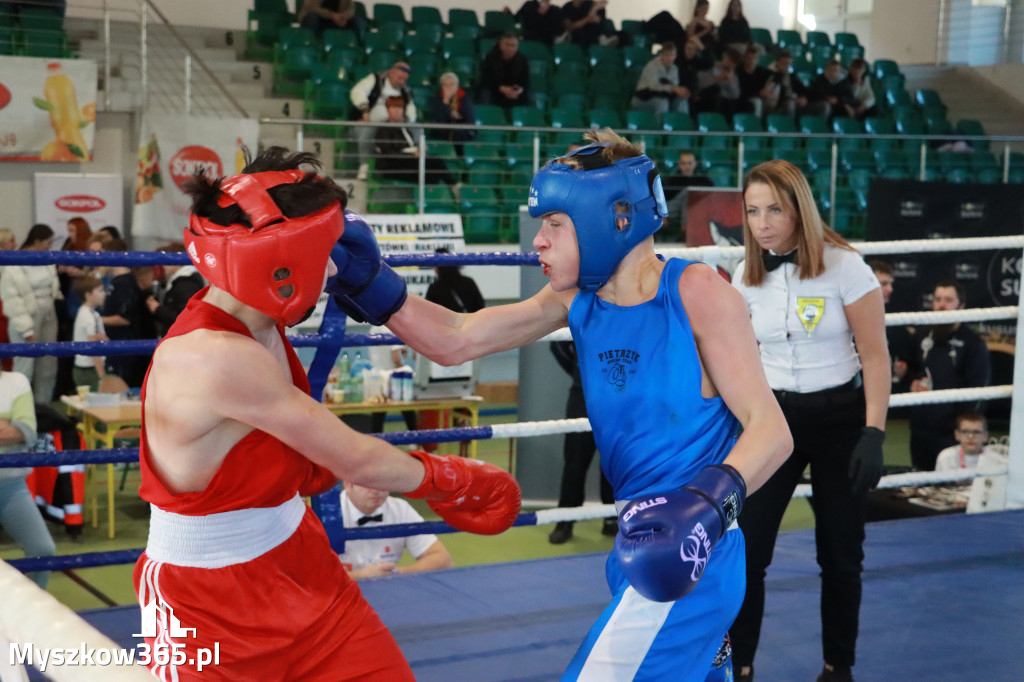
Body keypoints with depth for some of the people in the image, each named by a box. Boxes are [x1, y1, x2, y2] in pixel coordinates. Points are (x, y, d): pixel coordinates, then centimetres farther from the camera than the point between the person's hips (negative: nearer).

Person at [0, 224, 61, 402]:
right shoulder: (15, 266, -11)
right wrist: (26, 328, -16)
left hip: (48, 317, 6)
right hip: (28, 318, -6)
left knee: (48, 366, 9)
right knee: (25, 367, -6)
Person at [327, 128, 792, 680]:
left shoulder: (695, 293, -16)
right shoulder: (578, 298, 3)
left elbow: (770, 429, -17)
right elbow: (455, 342, 0)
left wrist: (708, 501, -33)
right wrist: (371, 285, -12)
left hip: (687, 555, -7)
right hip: (644, 541, 7)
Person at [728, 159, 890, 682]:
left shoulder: (843, 266, -13)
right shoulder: (746, 276, -2)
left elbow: (875, 356, -10)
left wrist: (873, 435, -16)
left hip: (840, 416, -2)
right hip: (774, 415, 3)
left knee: (840, 554, 6)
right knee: (746, 550, -6)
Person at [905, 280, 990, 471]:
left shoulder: (973, 343, -4)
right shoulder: (920, 335, 10)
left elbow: (977, 391, -6)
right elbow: (910, 367, 25)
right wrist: (913, 381, 2)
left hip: (953, 432, -5)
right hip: (920, 428, 5)